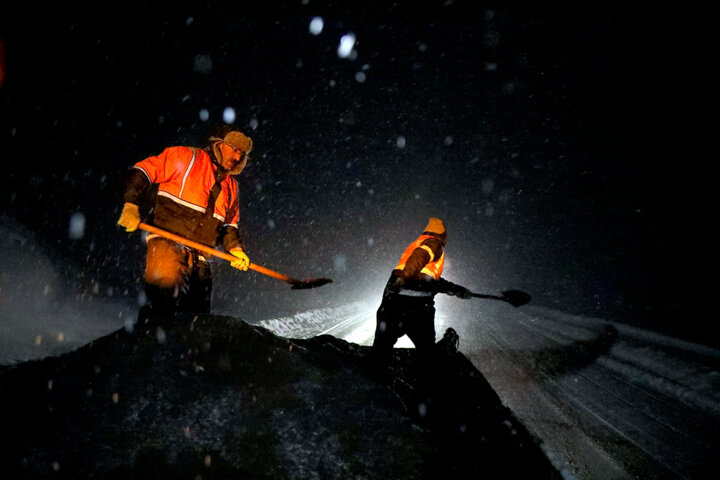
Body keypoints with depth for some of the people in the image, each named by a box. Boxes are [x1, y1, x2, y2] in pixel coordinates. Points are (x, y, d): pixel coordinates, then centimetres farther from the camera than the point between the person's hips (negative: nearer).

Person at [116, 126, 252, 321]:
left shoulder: (231, 186, 21)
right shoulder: (187, 157, 1)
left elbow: (229, 224, 27)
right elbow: (143, 171, -3)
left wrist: (235, 247, 9)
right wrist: (131, 204, -17)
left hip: (199, 257, 7)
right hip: (167, 240, -6)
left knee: (198, 312, 6)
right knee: (163, 299, -28)